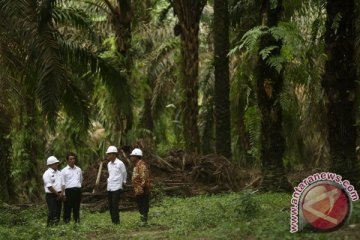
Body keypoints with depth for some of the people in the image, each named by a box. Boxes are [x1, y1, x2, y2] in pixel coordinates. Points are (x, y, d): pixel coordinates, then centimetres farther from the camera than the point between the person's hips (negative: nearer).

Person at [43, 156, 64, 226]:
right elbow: (49, 186, -16)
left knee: (58, 211, 8)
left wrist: (61, 193, -3)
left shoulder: (59, 173, 14)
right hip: (51, 195, -7)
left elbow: (62, 184, 13)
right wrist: (57, 194, -12)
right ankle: (50, 225, -8)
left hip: (59, 196, 7)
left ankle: (56, 223, 15)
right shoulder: (47, 173, -11)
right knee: (52, 211, -11)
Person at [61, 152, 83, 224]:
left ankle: (77, 221, 13)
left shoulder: (78, 169, 14)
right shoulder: (64, 171, 2)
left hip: (77, 190, 3)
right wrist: (64, 194, -8)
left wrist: (78, 187, 14)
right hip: (69, 190, -3)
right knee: (68, 208, -3)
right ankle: (66, 221, 1)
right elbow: (63, 184, -1)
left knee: (76, 208, 8)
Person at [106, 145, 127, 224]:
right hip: (109, 187, 7)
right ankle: (113, 221, 14)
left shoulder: (120, 164, -9)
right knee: (110, 206, 7)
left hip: (117, 187, -7)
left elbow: (124, 174, 4)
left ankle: (116, 221, -7)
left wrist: (123, 182, 15)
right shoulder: (109, 164, 11)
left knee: (115, 205, -11)